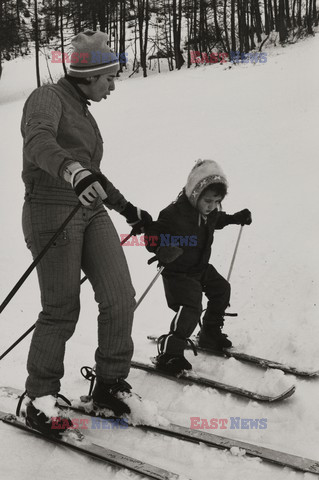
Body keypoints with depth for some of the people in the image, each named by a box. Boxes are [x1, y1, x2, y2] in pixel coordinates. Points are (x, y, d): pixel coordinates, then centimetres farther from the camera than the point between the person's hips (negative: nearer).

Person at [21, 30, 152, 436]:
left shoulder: (83, 113, 21)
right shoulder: (47, 99, -5)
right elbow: (38, 142, -28)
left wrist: (128, 210, 29)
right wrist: (74, 172, -47)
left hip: (91, 213, 8)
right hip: (52, 212, -8)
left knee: (120, 298, -3)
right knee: (62, 312, -4)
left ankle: (109, 384, 12)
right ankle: (39, 398, 14)